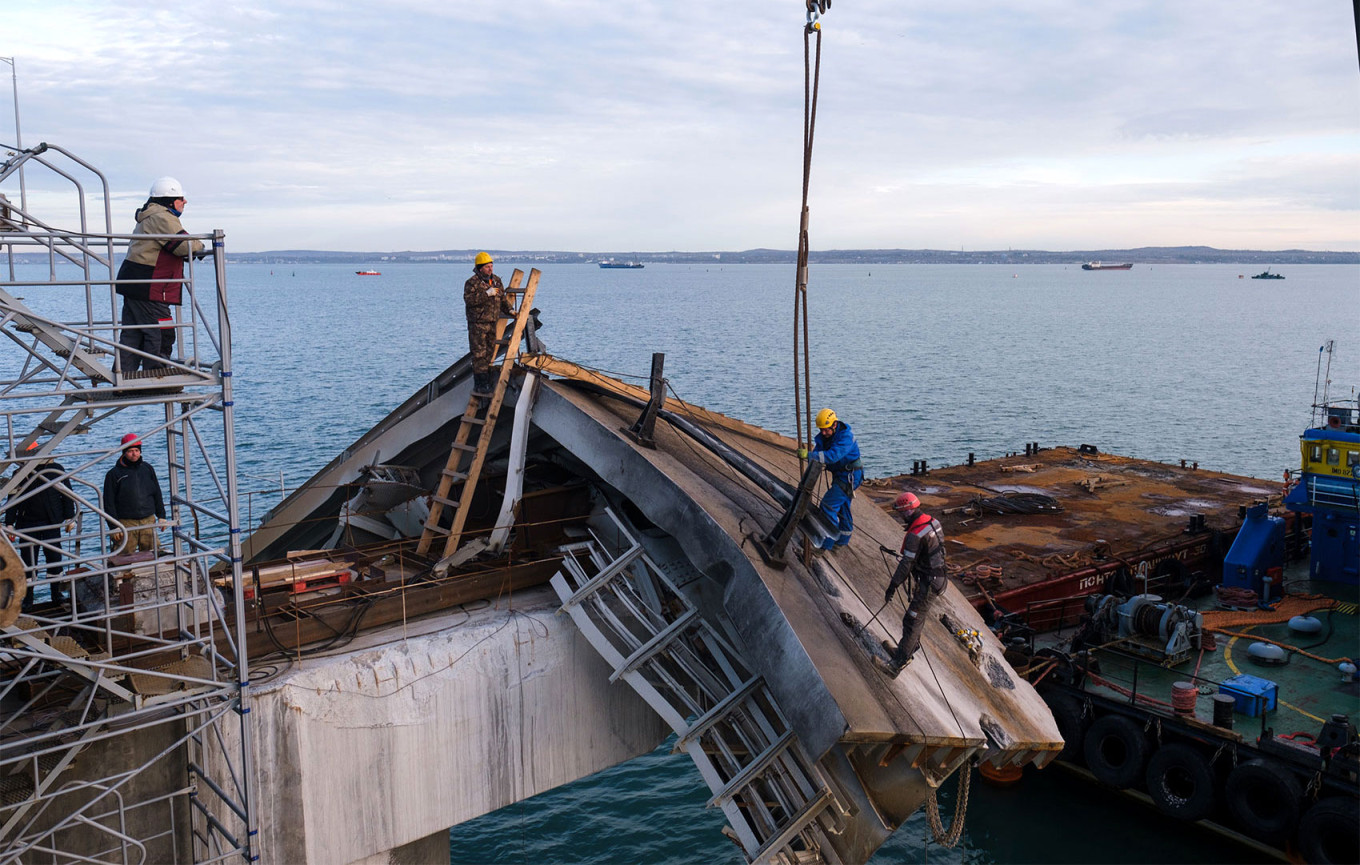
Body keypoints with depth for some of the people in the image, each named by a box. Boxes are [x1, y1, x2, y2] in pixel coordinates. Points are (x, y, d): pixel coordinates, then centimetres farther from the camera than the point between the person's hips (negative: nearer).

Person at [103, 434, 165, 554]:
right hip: (126, 523, -3)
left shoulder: (147, 469, 11)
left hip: (149, 521, 3)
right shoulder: (114, 474, 0)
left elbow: (157, 494, 17)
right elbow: (109, 503, -1)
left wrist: (161, 516, 12)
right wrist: (114, 526, -7)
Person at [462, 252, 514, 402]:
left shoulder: (496, 280, 12)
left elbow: (503, 297, 21)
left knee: (489, 353, 10)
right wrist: (486, 294, -25)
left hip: (492, 322, 7)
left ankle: (484, 384, 17)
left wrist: (509, 310, 7)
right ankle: (481, 385, -5)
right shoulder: (472, 282, -10)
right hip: (477, 323, -7)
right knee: (479, 354, -8)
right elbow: (468, 300, -22)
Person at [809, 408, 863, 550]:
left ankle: (827, 543, -7)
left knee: (828, 505, -12)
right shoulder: (824, 434, 0)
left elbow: (833, 455, -41)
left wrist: (811, 455, -49)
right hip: (839, 474, 9)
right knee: (842, 507, 20)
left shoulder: (846, 437, -28)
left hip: (850, 477, -9)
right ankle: (843, 539, 35)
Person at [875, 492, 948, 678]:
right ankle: (909, 649, 40)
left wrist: (891, 588, -16)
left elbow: (906, 565, -24)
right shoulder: (933, 521, 3)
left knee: (912, 621, -8)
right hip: (939, 576, 10)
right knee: (918, 615, 24)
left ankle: (897, 665, -6)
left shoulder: (915, 535, -26)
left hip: (928, 583, -10)